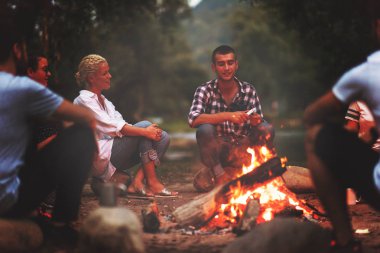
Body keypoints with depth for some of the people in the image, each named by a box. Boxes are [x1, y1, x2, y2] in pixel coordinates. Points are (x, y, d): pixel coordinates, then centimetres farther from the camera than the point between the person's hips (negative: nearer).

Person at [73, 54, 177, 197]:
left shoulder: (104, 101, 23)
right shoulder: (84, 101, -7)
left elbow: (121, 124, 11)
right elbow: (111, 126, -18)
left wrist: (147, 130, -8)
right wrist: (145, 131, -22)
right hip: (101, 157, -9)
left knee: (163, 138, -4)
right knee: (144, 125, -20)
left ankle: (137, 183, -18)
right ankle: (152, 183, -20)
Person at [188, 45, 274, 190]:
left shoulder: (249, 91, 0)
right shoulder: (205, 90, -6)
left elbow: (258, 122, -1)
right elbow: (193, 119, -22)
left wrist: (256, 121, -27)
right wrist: (227, 116, -32)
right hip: (216, 150, -2)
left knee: (267, 130, -22)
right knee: (204, 129, -31)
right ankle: (219, 175, -9)